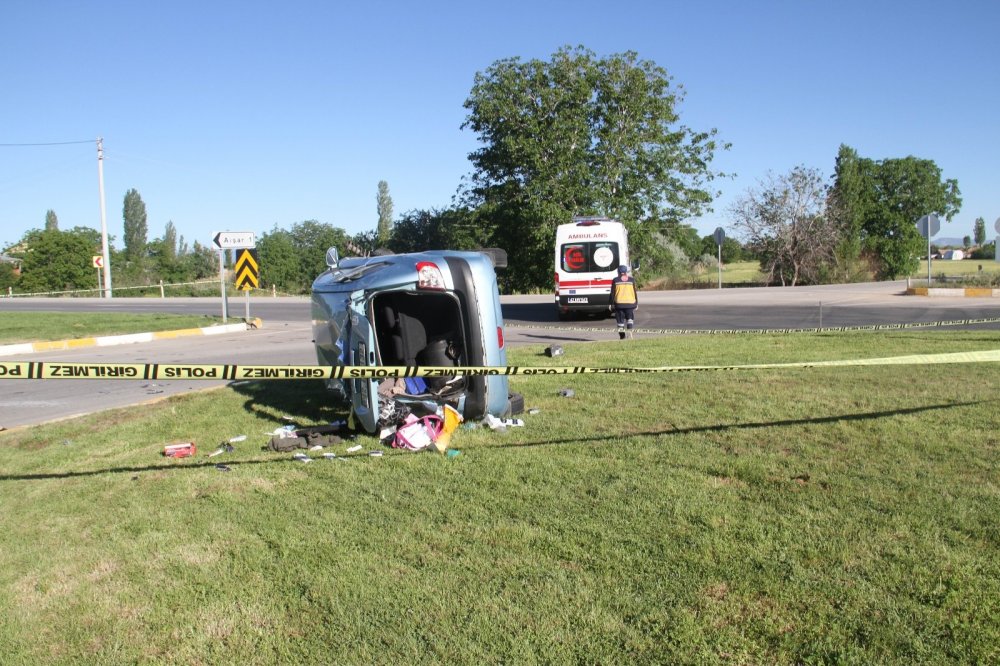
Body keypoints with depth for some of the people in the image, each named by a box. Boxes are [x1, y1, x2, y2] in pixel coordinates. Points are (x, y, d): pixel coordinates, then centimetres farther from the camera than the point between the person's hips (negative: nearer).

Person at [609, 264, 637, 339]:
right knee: (630, 318, 14)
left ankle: (622, 335, 3)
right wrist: (636, 303, 14)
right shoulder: (631, 280, 4)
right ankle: (630, 331, -5)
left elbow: (612, 294, 1)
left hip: (619, 303, -1)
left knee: (620, 320, 6)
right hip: (630, 303, 1)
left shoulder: (615, 280, 1)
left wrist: (612, 304, 7)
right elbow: (635, 292, 7)